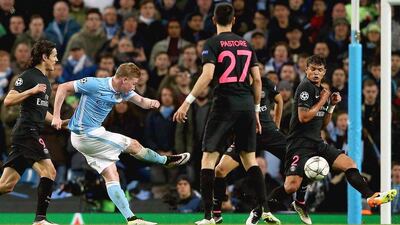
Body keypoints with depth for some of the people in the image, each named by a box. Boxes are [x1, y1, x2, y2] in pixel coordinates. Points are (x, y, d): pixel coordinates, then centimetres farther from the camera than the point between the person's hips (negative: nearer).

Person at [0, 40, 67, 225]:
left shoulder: (45, 80, 21)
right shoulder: (28, 76, -7)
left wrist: (59, 122, 22)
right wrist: (31, 91, -23)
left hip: (32, 133, 9)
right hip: (27, 131, -9)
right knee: (49, 171, -14)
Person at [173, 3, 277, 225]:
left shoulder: (213, 43, -3)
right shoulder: (246, 44, 12)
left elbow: (207, 75, -16)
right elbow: (257, 79, 11)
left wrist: (188, 102, -14)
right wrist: (256, 110, 20)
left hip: (224, 104, -5)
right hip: (247, 105, 5)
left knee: (208, 157, 0)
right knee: (249, 158, 12)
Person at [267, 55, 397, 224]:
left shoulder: (321, 91, 17)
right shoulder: (305, 87, -9)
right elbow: (303, 117, -19)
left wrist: (332, 105, 8)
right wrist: (322, 102, -8)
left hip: (317, 143, 8)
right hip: (300, 143, -8)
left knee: (349, 164, -3)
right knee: (292, 186, -19)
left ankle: (371, 197, -4)